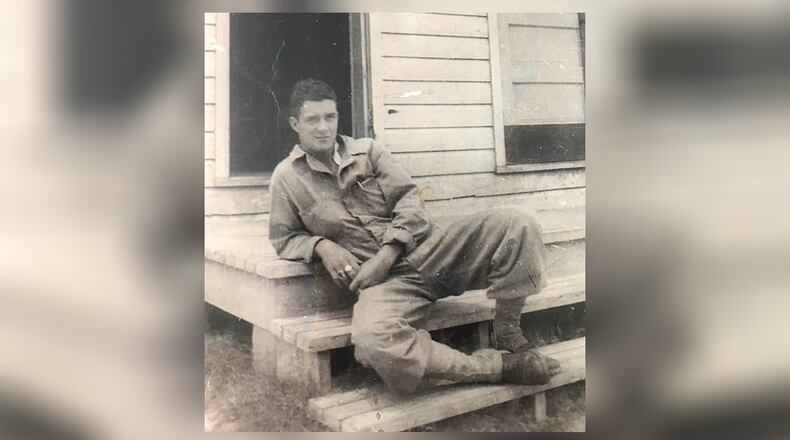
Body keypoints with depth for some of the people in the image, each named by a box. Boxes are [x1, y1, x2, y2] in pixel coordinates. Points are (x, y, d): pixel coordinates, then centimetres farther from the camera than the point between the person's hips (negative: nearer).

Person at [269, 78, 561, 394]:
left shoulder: (368, 150, 14)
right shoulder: (286, 178, 12)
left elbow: (408, 199, 6)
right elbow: (283, 238, 16)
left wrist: (386, 255, -10)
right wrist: (321, 246, -6)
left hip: (425, 250, 3)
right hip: (383, 280, -2)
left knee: (515, 225, -22)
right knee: (372, 340, -39)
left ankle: (509, 336, -6)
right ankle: (496, 366, -25)